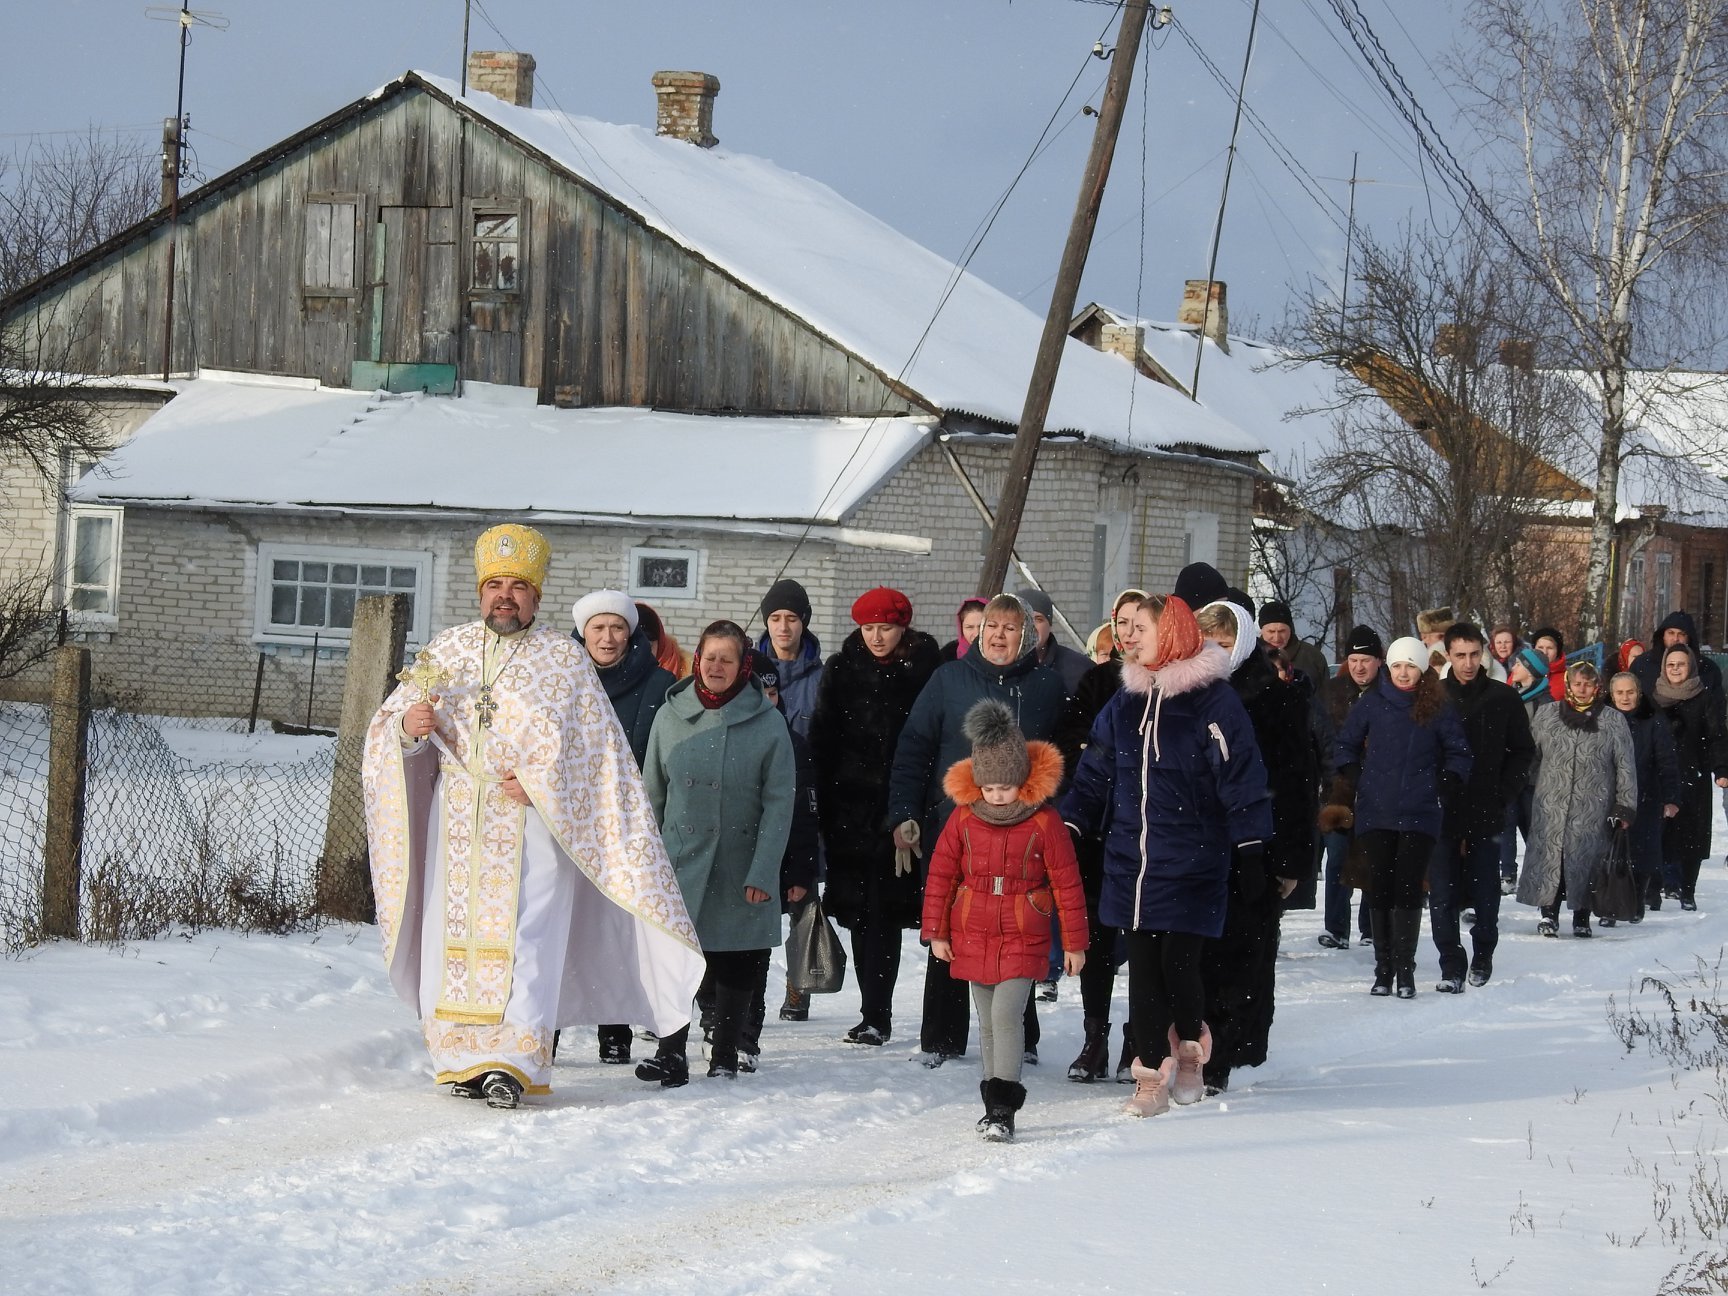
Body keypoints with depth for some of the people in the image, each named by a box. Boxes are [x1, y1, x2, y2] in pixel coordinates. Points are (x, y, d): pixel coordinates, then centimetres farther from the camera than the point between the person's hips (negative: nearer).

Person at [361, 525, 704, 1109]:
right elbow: (390, 722, 11)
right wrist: (408, 727, -12)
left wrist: (539, 783, -14)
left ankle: (512, 1061, -17)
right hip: (458, 818, 3)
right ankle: (463, 1058, 7)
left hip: (535, 819, -3)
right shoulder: (445, 650, 12)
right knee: (454, 932, 0)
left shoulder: (564, 658, 3)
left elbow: (594, 746, -1)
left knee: (525, 934, -13)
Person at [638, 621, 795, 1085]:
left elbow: (779, 803, -4)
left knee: (736, 967, 7)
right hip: (682, 860, 1)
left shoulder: (767, 723, -3)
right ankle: (670, 1054, -3)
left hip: (741, 868, -1)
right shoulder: (671, 716, 3)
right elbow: (652, 794, 10)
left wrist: (762, 872, -11)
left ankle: (725, 1058, 19)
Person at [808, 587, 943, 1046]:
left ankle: (875, 1016, -8)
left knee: (882, 912, -9)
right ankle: (876, 1015, 13)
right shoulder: (841, 670, 7)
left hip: (900, 808, -3)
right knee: (861, 910, 5)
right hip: (852, 807, 3)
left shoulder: (925, 668, -1)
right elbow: (822, 742, 7)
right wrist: (825, 801, 0)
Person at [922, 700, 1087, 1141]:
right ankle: (995, 1104, 23)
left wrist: (1074, 942, 1)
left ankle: (1003, 1108, -16)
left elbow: (1067, 882, -2)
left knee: (1006, 1013, -17)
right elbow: (940, 874, 7)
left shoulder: (1044, 822, -9)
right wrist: (936, 932, 7)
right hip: (972, 938, 4)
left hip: (1023, 939, -4)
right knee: (988, 1023, 12)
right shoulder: (963, 816, -1)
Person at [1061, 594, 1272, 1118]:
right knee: (1142, 967, 4)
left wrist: (1249, 839, -9)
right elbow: (1095, 772, 16)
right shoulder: (1126, 700, 12)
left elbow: (1240, 772, -7)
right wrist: (1069, 822, 8)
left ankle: (1191, 1049, 21)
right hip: (1131, 858, 5)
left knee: (1179, 961, -6)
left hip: (1190, 859, -5)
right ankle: (1152, 1074, 10)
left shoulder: (1212, 699, -6)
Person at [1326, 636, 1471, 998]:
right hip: (1375, 814, 1)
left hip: (1420, 816, -1)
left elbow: (1458, 754, 9)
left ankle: (1405, 971, -2)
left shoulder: (1438, 708, 2)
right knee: (1379, 888, 2)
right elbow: (1345, 745, 13)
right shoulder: (1372, 703, 4)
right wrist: (1349, 789, 6)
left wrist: (1444, 793, 1)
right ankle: (1382, 969, 9)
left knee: (1408, 889, -6)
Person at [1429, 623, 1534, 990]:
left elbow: (1524, 751, 9)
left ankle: (1483, 955, 28)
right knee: (1442, 894, -4)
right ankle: (1451, 967, 3)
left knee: (1486, 893, 6)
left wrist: (1503, 795, 0)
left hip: (1486, 813, 0)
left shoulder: (1503, 698, 2)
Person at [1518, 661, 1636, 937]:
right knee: (1550, 857, -2)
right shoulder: (1546, 717, 8)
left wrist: (1625, 806, 0)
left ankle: (1582, 918, 13)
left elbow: (1626, 766, 4)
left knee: (1587, 859, 1)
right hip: (1551, 806, 1)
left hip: (1593, 808, -1)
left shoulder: (1613, 721, 4)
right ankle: (1549, 914, 7)